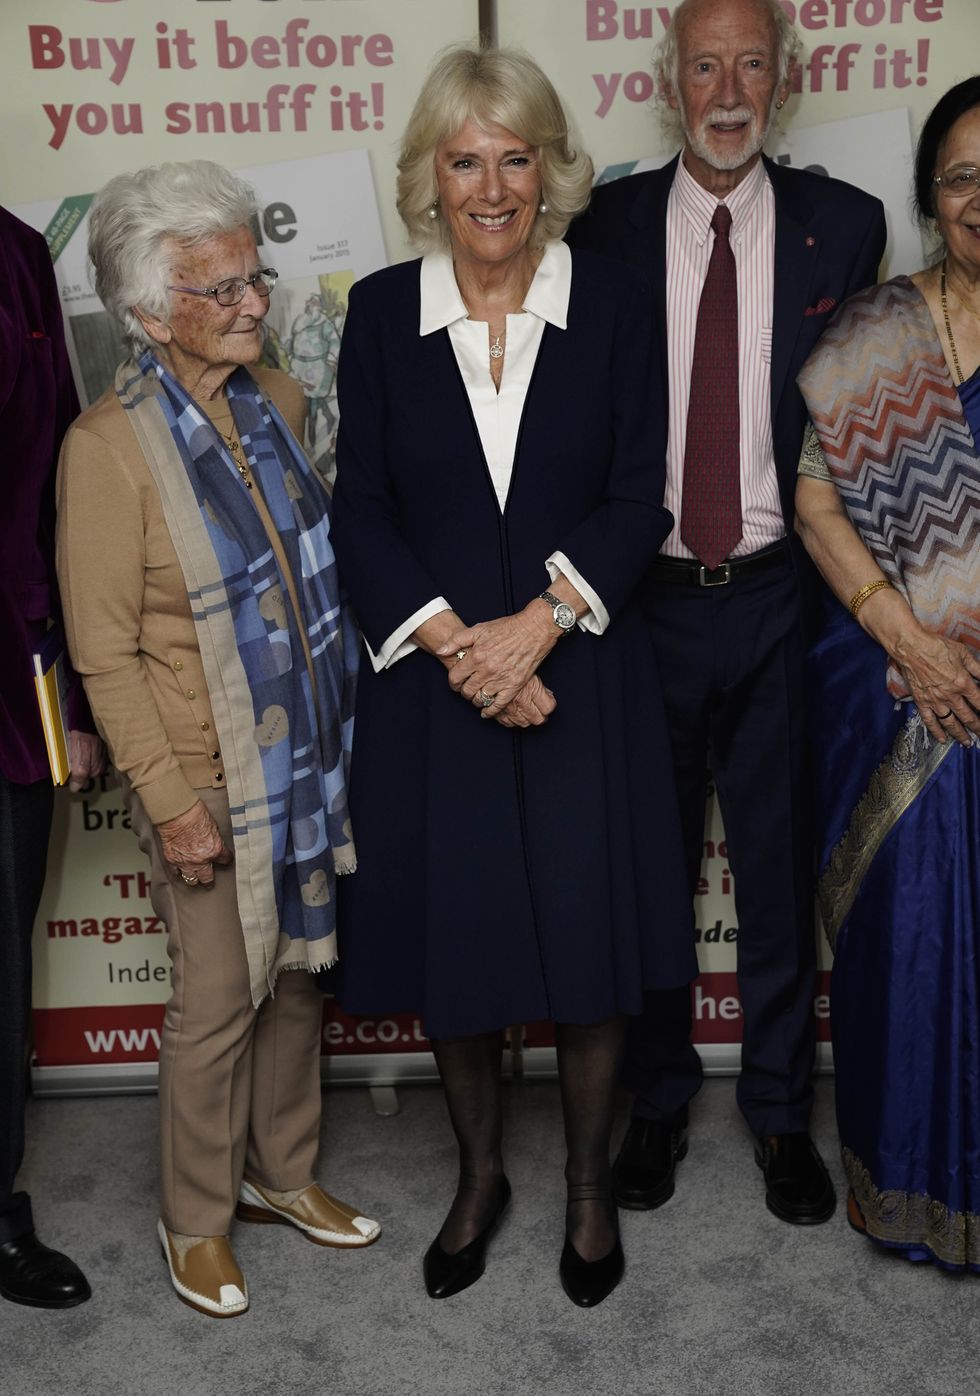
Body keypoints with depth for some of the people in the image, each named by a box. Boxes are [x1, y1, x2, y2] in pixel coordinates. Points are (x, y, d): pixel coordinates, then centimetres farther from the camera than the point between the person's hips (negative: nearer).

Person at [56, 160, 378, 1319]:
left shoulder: (277, 402, 2)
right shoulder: (110, 446, -17)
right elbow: (105, 652, -14)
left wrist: (345, 731, 11)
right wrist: (169, 798, -16)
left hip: (309, 757, 6)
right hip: (210, 778, -6)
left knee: (297, 971, 18)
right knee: (219, 1000, 7)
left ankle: (282, 1173, 39)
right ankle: (195, 1220, 29)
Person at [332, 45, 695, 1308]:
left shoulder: (610, 302, 1)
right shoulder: (381, 312, 1)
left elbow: (641, 493, -4)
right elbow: (359, 510, -2)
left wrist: (539, 622, -16)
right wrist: (457, 644, -13)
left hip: (582, 676, 0)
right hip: (429, 682, 1)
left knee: (587, 937, 7)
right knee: (452, 940, 10)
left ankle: (589, 1185, 31)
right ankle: (478, 1176, 34)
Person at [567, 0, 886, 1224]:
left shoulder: (842, 225, 2)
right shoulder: (607, 224, 1)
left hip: (780, 596, 0)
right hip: (647, 600, 0)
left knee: (782, 867, 11)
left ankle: (780, 1110, 31)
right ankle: (656, 1101, 32)